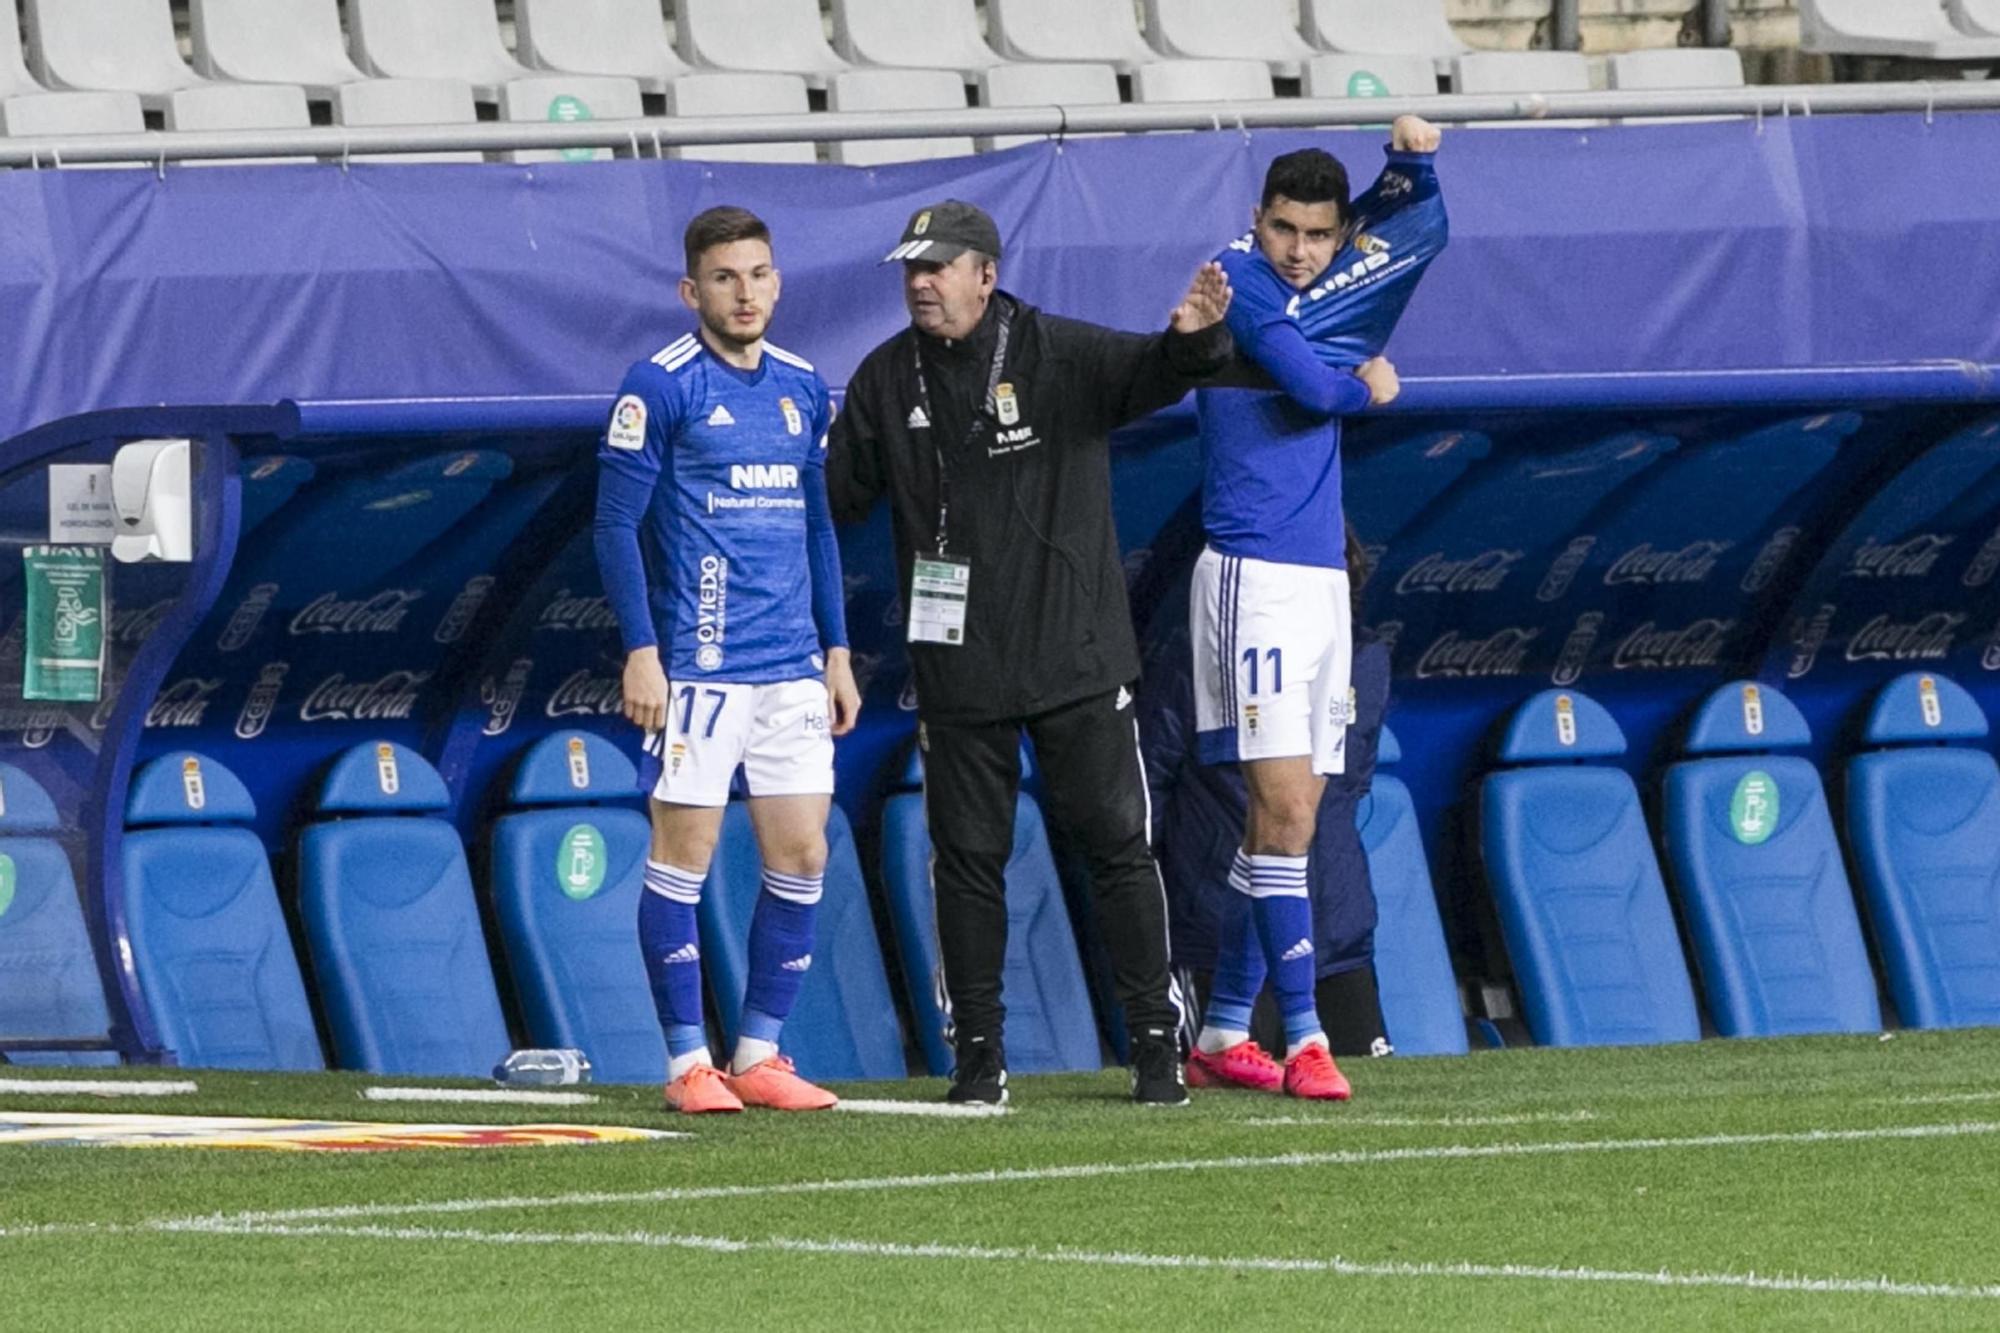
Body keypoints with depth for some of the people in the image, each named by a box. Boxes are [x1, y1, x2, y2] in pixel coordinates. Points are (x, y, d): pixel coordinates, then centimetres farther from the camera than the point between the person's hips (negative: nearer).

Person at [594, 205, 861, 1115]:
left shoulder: (804, 389, 13)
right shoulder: (659, 388, -6)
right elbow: (616, 522, -7)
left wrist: (836, 649, 16)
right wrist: (640, 653, -13)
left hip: (793, 664, 6)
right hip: (699, 659, -6)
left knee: (801, 855, 4)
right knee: (685, 852, -3)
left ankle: (760, 1054, 13)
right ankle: (688, 1063, 3)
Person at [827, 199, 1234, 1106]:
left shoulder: (1060, 356, -5)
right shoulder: (888, 381, 6)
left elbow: (1147, 374, -20)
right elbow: (838, 491, 13)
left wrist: (1192, 341, -42)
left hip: (1075, 657, -3)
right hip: (957, 672, 3)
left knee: (1114, 843, 0)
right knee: (968, 857, 5)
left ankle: (1156, 1041, 7)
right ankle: (979, 1054, 12)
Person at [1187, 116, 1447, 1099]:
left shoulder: (1334, 293, 14)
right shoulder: (1239, 279, -6)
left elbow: (1420, 229, 28)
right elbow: (1310, 382, -18)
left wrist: (1410, 160, 9)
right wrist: (1367, 383, 2)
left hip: (1320, 576, 8)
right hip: (1253, 573, -8)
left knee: (1285, 818, 9)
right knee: (1286, 807, -14)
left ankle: (1223, 1033, 17)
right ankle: (1303, 1042, -16)